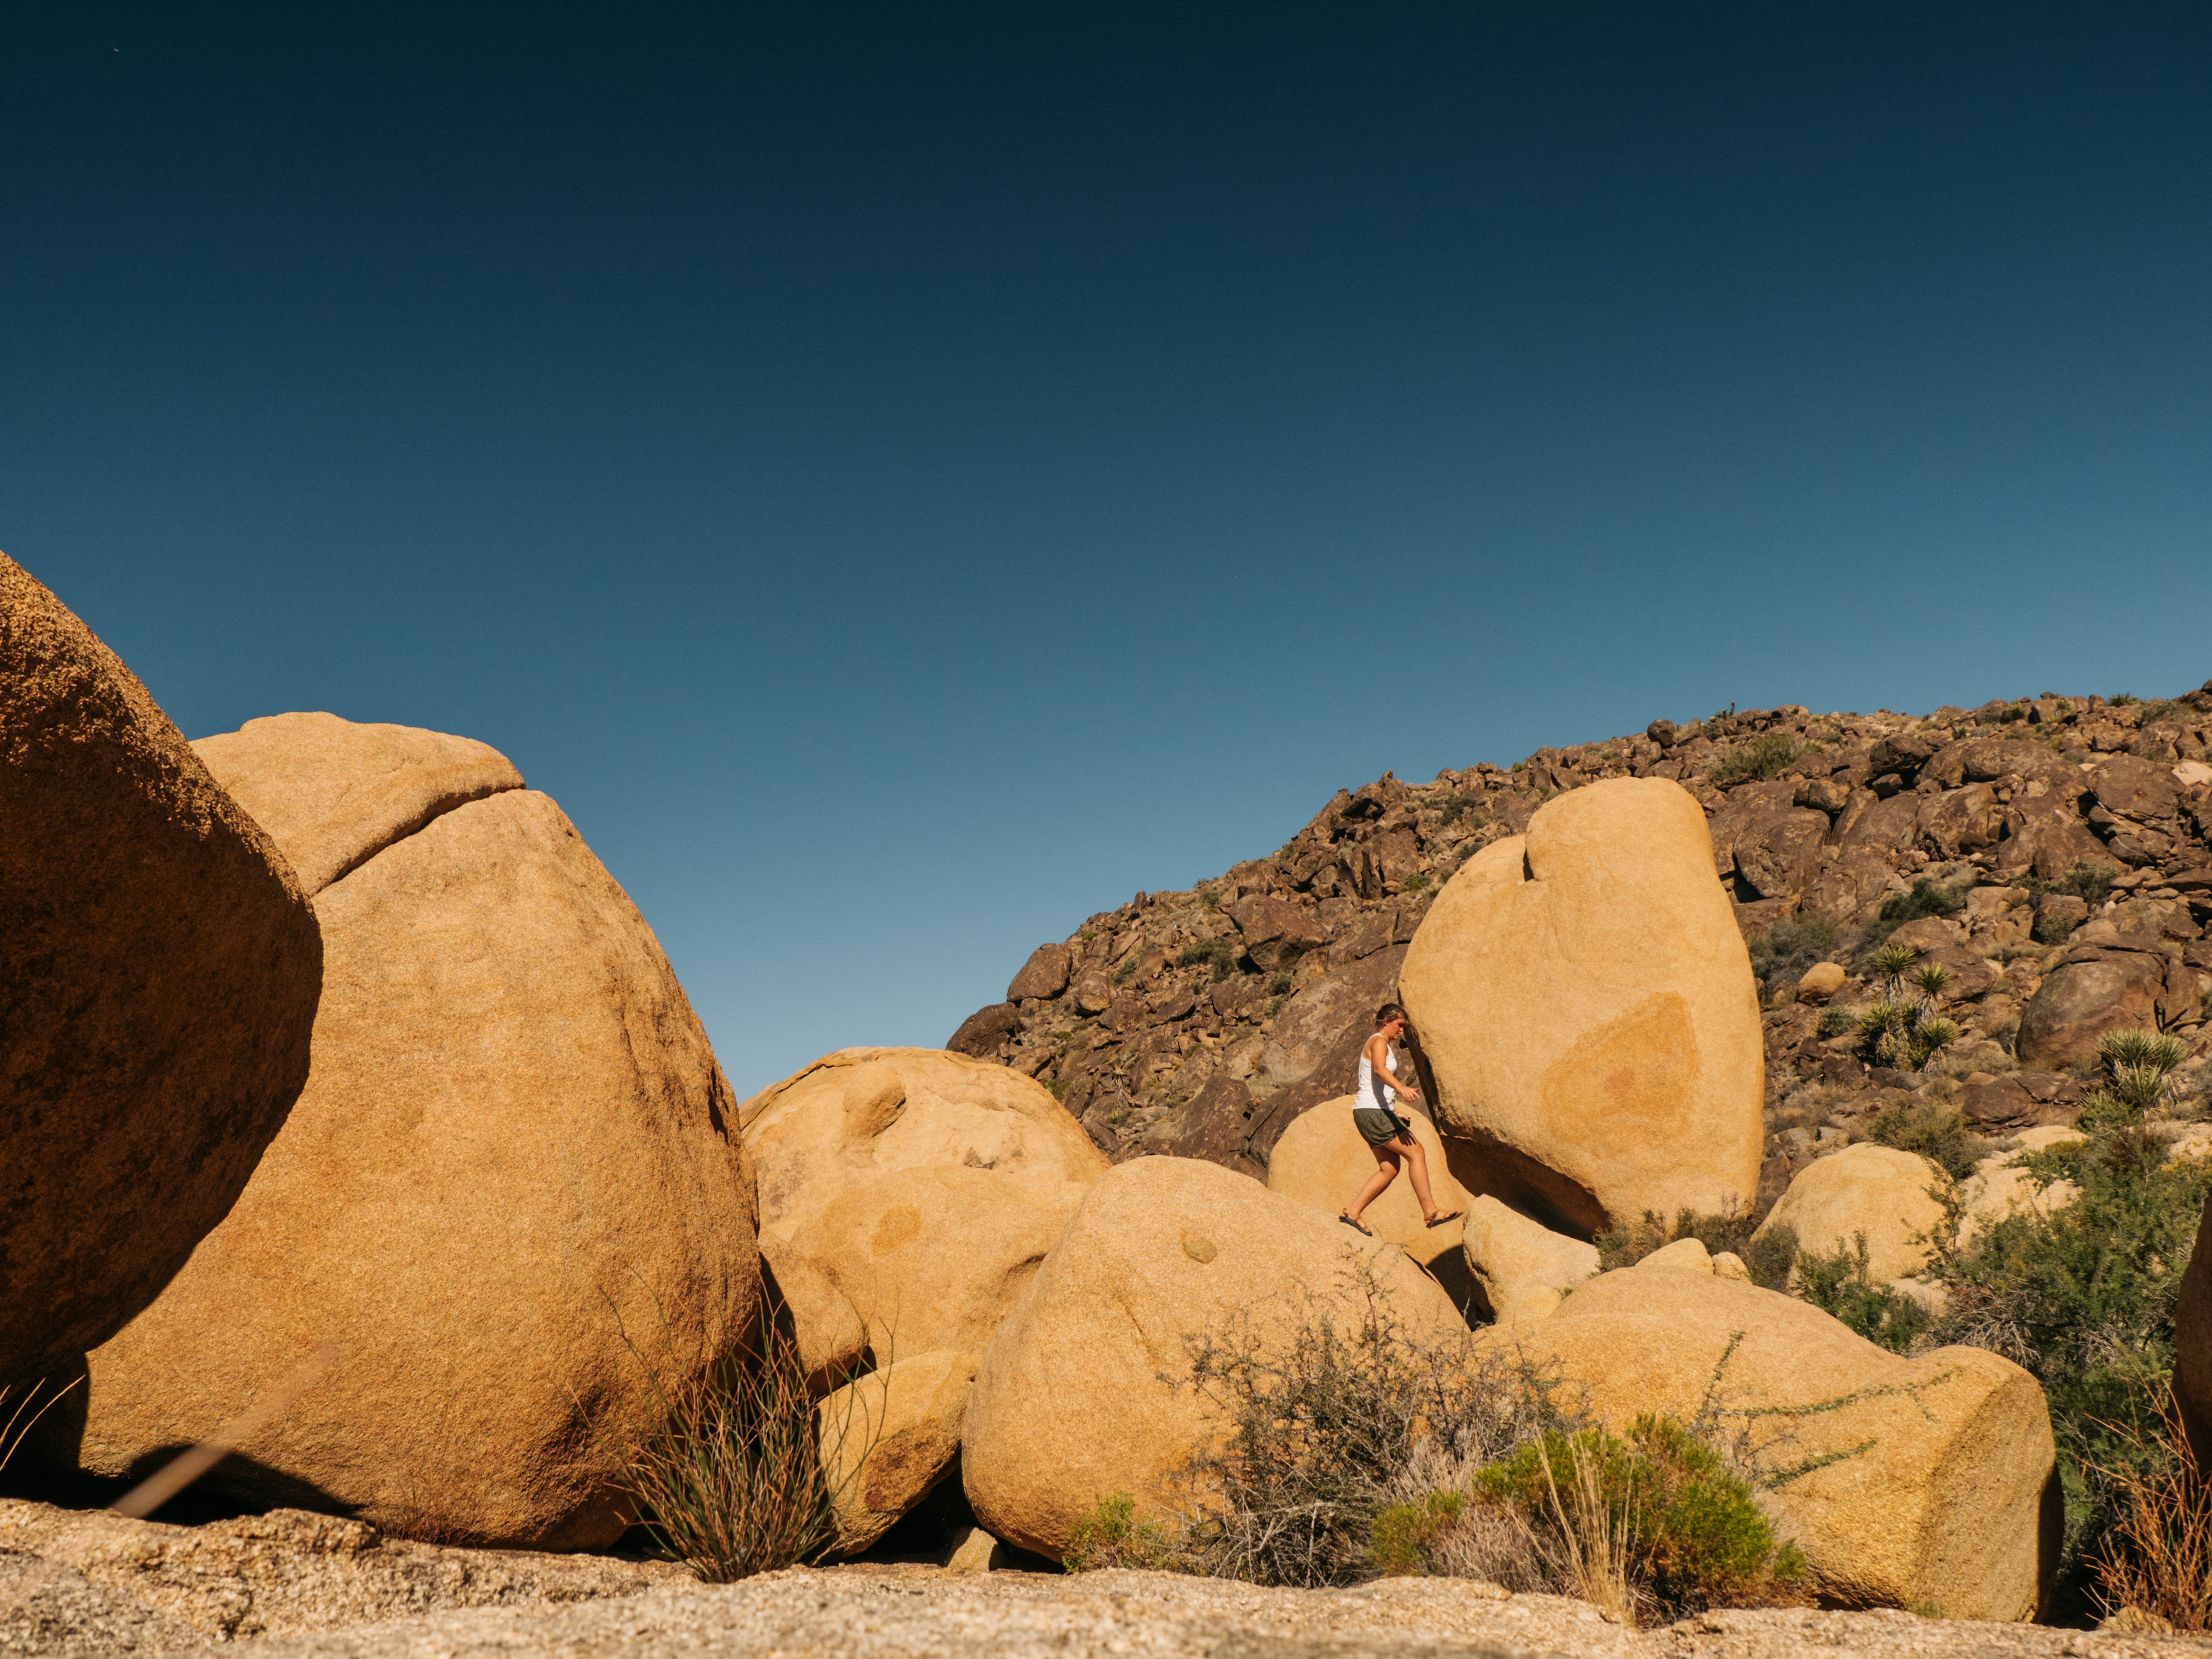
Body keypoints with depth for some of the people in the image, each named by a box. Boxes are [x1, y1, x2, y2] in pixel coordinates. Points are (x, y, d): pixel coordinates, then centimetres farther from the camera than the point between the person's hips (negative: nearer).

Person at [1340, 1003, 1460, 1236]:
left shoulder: (1381, 1044, 24)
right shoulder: (1379, 1041, -8)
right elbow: (1379, 1069, -30)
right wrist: (1401, 1087, -46)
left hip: (1375, 1112, 10)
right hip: (1373, 1110, -10)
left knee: (1390, 1168, 8)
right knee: (1416, 1153, -11)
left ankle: (1353, 1213, 8)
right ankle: (1430, 1212, -10)